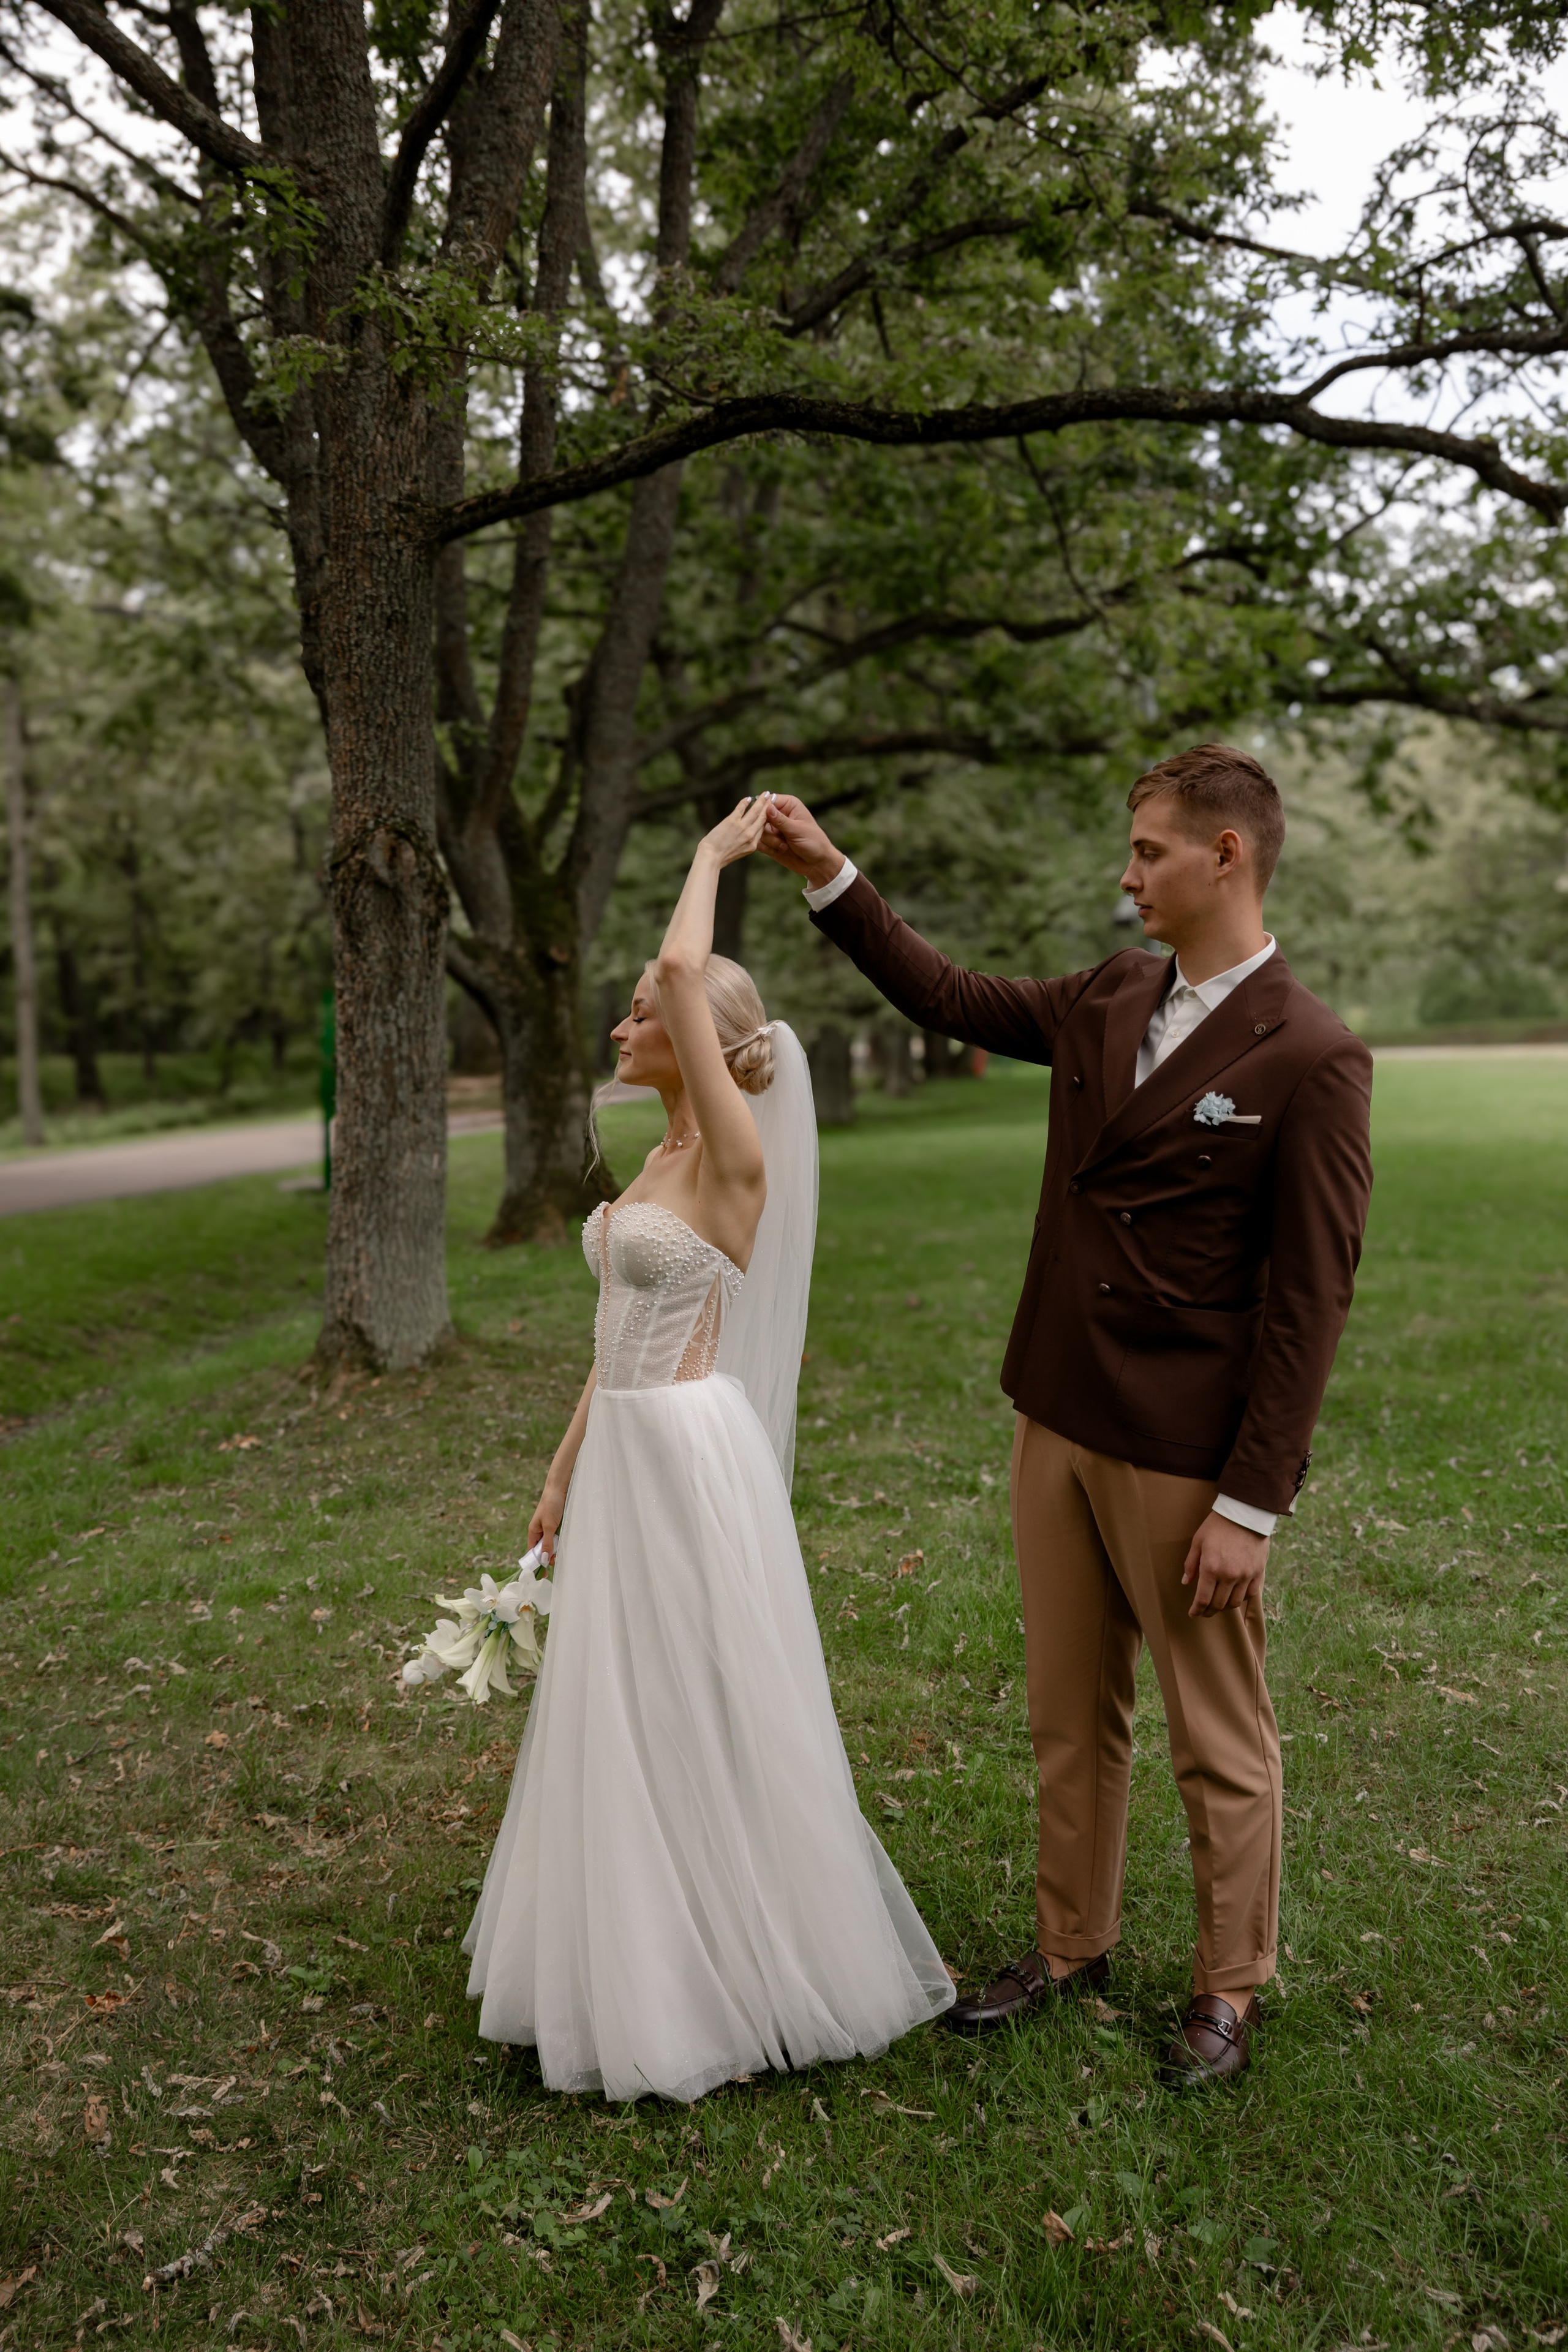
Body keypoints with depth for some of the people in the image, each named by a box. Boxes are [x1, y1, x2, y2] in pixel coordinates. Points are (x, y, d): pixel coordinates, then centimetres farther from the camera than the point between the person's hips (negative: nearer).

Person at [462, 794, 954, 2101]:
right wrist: (566, 1473, 17)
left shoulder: (735, 1160, -15)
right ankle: (651, 1963, 36)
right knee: (626, 1720, 18)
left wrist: (714, 856, -10)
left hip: (691, 1461, -9)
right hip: (624, 1459, 9)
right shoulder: (661, 1162, 12)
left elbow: (686, 967, -26)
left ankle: (748, 1979, 24)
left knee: (705, 1723, 4)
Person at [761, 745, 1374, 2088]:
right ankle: (1071, 1949, 39)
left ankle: (1229, 1994, 32)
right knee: (1069, 1718, 20)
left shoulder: (1312, 1059, -14)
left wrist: (1251, 1504, -15)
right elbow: (951, 1001, 19)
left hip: (1186, 1460, -6)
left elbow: (1307, 1302, -15)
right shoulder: (1107, 1004, 6)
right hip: (1058, 1426, 7)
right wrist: (829, 877, 13)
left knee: (1220, 1745, 12)